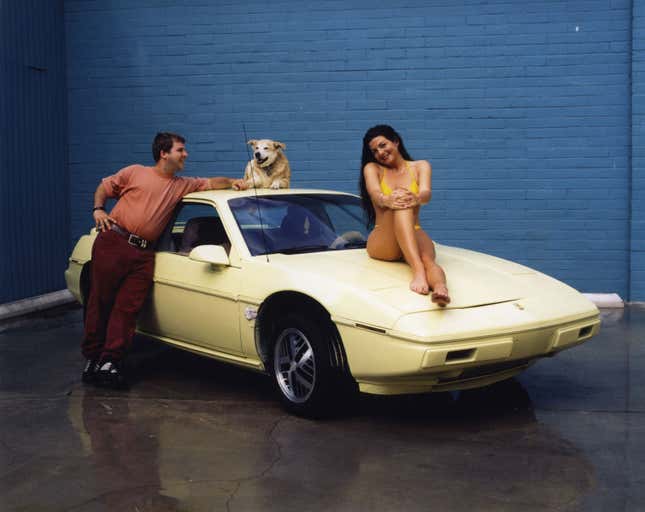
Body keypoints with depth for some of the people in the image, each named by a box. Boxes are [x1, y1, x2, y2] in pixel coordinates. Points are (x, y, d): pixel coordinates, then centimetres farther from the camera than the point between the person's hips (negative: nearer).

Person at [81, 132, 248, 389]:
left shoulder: (181, 185, 19)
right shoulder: (135, 172, 8)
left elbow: (210, 183, 22)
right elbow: (104, 187, 14)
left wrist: (231, 181, 3)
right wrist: (98, 209, -2)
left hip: (143, 253, 3)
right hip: (113, 242, -3)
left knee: (127, 308, -5)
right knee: (100, 301, 0)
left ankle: (110, 361, -4)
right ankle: (92, 357, 9)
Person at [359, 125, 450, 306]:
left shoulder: (420, 166, 13)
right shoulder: (372, 168, 12)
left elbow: (426, 194, -10)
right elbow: (375, 194, -12)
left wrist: (416, 198, -37)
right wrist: (387, 200, -38)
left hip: (414, 235, 2)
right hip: (382, 243, -2)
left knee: (426, 258, -36)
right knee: (400, 205, -35)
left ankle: (441, 288, -70)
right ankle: (418, 270, -59)